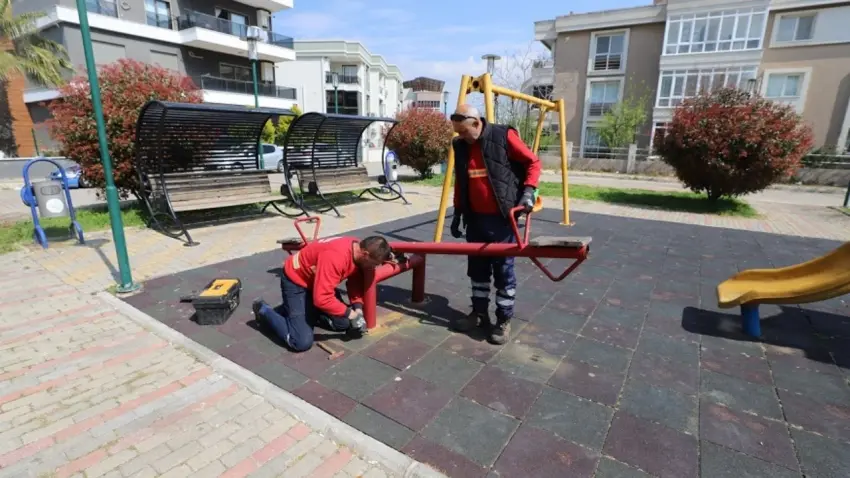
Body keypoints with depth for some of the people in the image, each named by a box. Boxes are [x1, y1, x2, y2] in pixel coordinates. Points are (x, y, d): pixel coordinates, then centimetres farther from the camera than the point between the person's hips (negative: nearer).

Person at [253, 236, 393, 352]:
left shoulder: (358, 250, -11)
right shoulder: (336, 257, -39)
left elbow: (355, 282, -1)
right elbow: (322, 299, -40)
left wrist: (358, 308, -15)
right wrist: (350, 313, -28)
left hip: (317, 280, 8)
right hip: (296, 281, -8)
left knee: (344, 323, 3)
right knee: (303, 342, -15)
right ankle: (264, 310, 6)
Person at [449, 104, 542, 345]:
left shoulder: (504, 136, -9)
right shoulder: (459, 145, 6)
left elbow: (533, 163, -3)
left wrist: (528, 191, -16)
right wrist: (457, 213, 15)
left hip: (502, 218, -5)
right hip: (474, 218, 5)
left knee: (503, 269, 3)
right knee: (477, 268, 13)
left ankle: (504, 320, 17)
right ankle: (479, 312, 28)